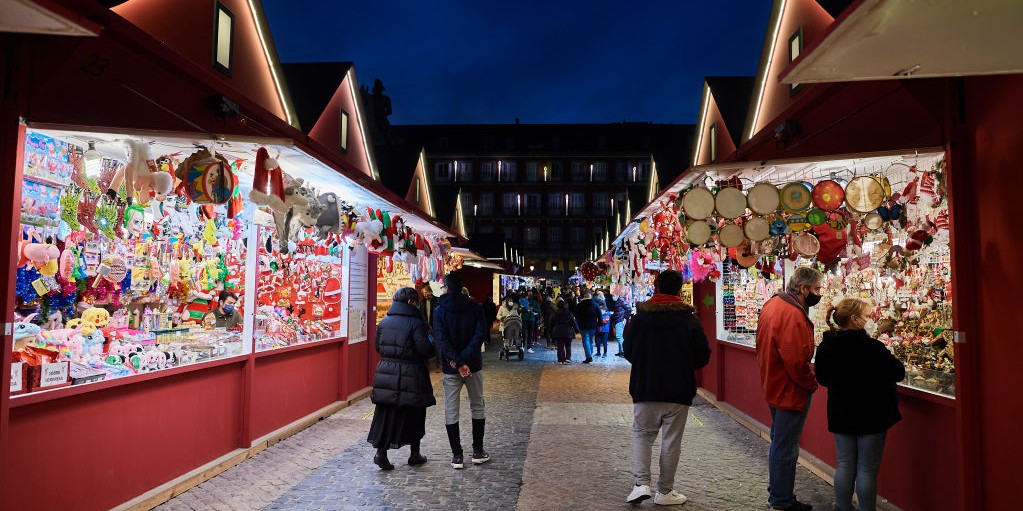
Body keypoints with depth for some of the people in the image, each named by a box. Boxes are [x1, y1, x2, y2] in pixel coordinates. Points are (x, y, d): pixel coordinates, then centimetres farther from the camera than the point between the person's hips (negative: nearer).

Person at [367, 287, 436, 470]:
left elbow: (378, 346, 11)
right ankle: (415, 454, 22)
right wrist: (434, 347, 2)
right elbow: (424, 349, -18)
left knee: (386, 413, 10)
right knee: (414, 415, 11)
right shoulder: (415, 323, -14)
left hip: (385, 372, 5)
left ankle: (381, 452, 5)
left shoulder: (384, 321, 5)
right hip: (411, 375, -4)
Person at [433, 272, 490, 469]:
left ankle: (457, 455, 9)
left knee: (451, 410, 7)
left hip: (450, 368, -1)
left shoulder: (439, 311, -4)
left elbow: (441, 340, -15)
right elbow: (480, 335, -13)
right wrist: (464, 359, -15)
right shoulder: (475, 308, -2)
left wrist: (457, 362, -17)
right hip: (473, 365, 1)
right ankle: (478, 451, 19)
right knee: (477, 407, 15)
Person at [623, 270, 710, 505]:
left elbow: (628, 351, 0)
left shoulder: (641, 315, -5)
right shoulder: (689, 318, -6)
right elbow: (703, 356, -4)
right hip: (679, 391, 0)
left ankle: (641, 483, 0)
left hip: (645, 388, 1)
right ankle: (664, 491, 17)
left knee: (642, 434, 13)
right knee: (671, 439, 9)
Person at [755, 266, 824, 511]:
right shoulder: (793, 315, -27)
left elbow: (763, 348, 13)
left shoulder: (773, 303, 5)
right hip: (791, 391, -10)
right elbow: (797, 361, -29)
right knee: (786, 448, 4)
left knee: (779, 443, 24)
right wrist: (811, 383, -12)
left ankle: (777, 489, 39)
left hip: (774, 386, 10)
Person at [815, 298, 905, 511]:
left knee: (844, 464, 15)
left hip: (840, 414, 5)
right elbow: (899, 372, -8)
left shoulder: (825, 346, -4)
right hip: (870, 416, -5)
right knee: (867, 469, 6)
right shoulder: (871, 347, -21)